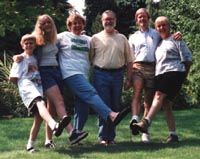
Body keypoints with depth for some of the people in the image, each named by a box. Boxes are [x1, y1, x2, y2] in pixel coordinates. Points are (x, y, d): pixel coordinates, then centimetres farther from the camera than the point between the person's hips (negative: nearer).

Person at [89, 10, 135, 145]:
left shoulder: (122, 38, 11)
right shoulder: (96, 38, 6)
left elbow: (129, 60, 11)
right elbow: (89, 58, 5)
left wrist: (128, 78, 3)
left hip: (117, 75, 3)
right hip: (101, 75, -2)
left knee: (115, 107, 7)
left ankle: (111, 137, 16)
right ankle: (103, 137, 3)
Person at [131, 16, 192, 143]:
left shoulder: (176, 40, 2)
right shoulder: (159, 43, 22)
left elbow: (188, 59, 0)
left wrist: (184, 75, 6)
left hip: (173, 72, -8)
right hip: (160, 75, 8)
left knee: (159, 96, -25)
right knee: (166, 105, 3)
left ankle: (146, 123, -39)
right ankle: (173, 135, 6)